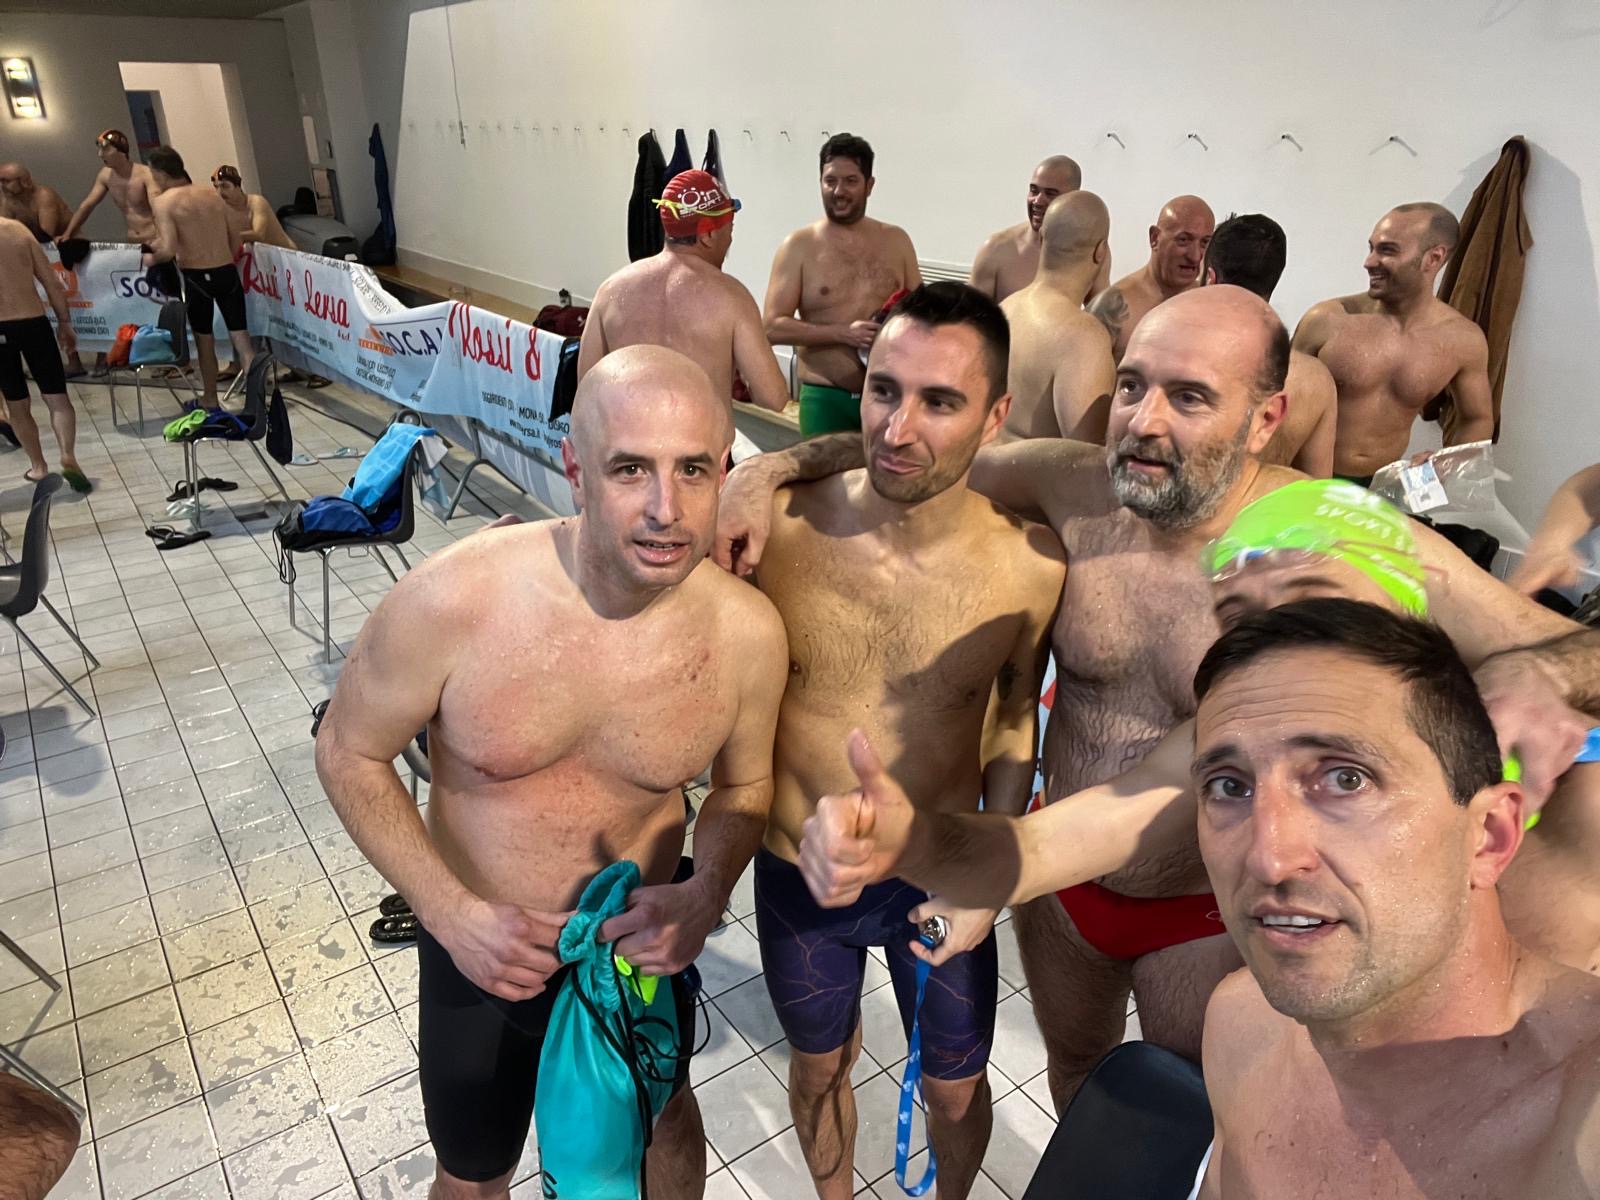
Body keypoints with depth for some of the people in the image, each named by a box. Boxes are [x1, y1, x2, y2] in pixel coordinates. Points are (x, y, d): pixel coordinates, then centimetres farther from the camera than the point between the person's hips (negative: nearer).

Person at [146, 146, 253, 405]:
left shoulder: (165, 201, -8)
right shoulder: (212, 195, 9)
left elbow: (168, 251, -18)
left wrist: (152, 255, 3)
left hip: (197, 278, -4)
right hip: (228, 273, 4)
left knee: (204, 342, 13)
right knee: (242, 340, 3)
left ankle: (211, 401, 26)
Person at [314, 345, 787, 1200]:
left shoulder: (747, 633, -23)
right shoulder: (452, 601, -29)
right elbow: (349, 755, -11)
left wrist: (708, 893, -21)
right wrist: (451, 913, -20)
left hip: (644, 947, 1)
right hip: (478, 944, -1)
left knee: (664, 1120, 30)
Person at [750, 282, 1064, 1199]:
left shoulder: (1030, 564, -20)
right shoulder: (780, 527, -20)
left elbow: (1016, 716, -3)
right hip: (796, 875, 1)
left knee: (956, 1089, 24)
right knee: (820, 1065, 27)